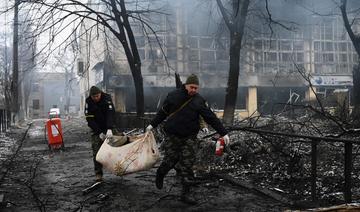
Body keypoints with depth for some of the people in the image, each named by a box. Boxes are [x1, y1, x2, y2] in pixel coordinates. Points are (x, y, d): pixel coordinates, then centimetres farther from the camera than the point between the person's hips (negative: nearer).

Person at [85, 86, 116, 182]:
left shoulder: (107, 98, -14)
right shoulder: (88, 102, -10)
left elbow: (110, 114, -26)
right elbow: (89, 119, -12)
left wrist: (109, 129, -39)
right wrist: (99, 133, -19)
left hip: (108, 128, 0)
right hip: (96, 129, 0)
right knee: (96, 151, -7)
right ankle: (98, 174, -3)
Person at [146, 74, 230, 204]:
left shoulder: (199, 101, -1)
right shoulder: (173, 96, -2)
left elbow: (211, 118, -3)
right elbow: (163, 112, 11)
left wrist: (223, 133, -7)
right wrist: (152, 124, 14)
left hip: (189, 137, 1)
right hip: (172, 135, -1)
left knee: (187, 163, -3)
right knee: (170, 160, 2)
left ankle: (186, 193, 6)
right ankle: (160, 174, 36)